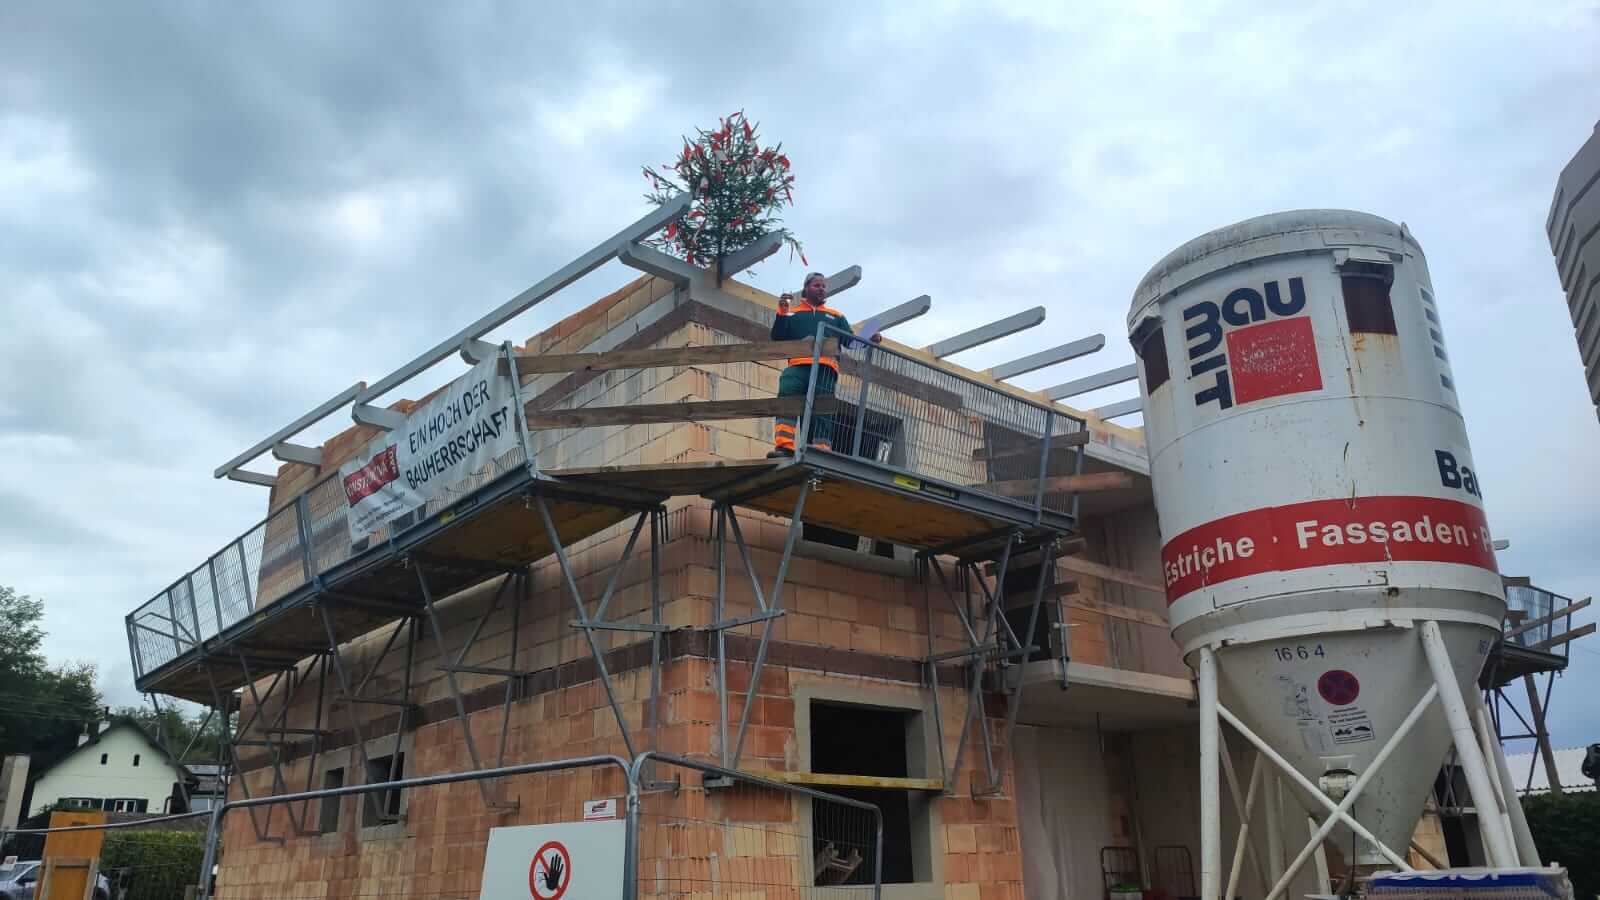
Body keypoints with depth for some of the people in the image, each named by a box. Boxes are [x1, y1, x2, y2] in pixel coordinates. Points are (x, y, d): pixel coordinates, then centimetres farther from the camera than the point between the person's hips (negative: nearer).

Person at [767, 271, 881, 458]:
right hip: (798, 366, -1)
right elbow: (777, 339, 15)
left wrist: (867, 340, 0)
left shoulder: (837, 316, 29)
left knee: (821, 413, -10)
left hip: (825, 369, 1)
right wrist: (781, 313, 3)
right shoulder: (793, 314, 25)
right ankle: (784, 448, -34)